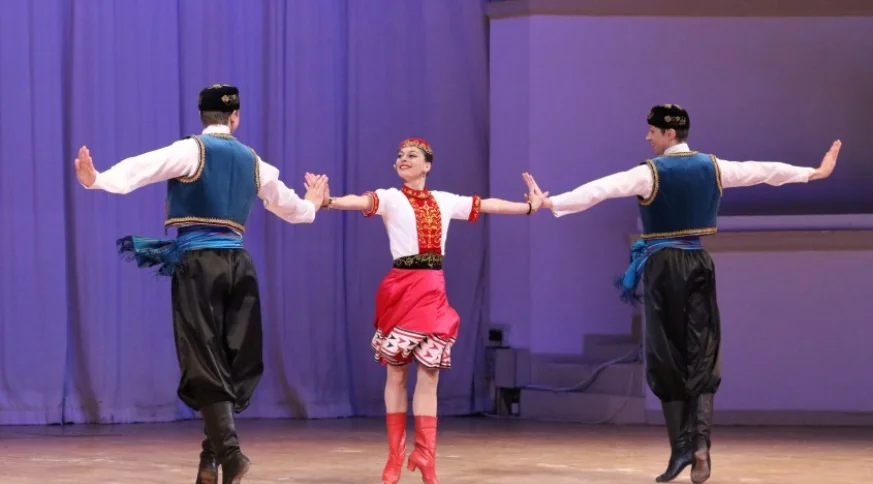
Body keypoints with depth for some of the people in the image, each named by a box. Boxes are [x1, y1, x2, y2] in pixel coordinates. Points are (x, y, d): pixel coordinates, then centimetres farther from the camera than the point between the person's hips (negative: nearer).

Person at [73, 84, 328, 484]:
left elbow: (140, 169, -18)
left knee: (205, 363, -6)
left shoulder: (191, 150, 0)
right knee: (232, 363, 11)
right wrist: (310, 207, 54)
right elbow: (287, 204, 32)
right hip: (237, 262, 5)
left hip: (198, 261, -5)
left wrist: (97, 180, -27)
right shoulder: (251, 161, 16)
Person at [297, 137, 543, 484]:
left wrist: (531, 206, 26)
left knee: (429, 375, 2)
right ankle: (395, 456, 7)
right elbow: (362, 202, -20)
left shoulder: (444, 201, 13)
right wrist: (328, 201, -40)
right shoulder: (390, 198, -1)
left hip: (433, 291, 3)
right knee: (396, 374, 1)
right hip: (401, 289, -3)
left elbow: (488, 205, 21)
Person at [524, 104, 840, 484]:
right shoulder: (712, 167, 5)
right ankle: (701, 441, -13)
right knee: (702, 354, 4)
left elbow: (600, 190, -19)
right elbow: (764, 171, 13)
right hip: (699, 263, 4)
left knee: (667, 357, 3)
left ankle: (681, 448, 0)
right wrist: (815, 172, 25)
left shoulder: (651, 173, -10)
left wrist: (552, 203, -20)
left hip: (664, 265, -4)